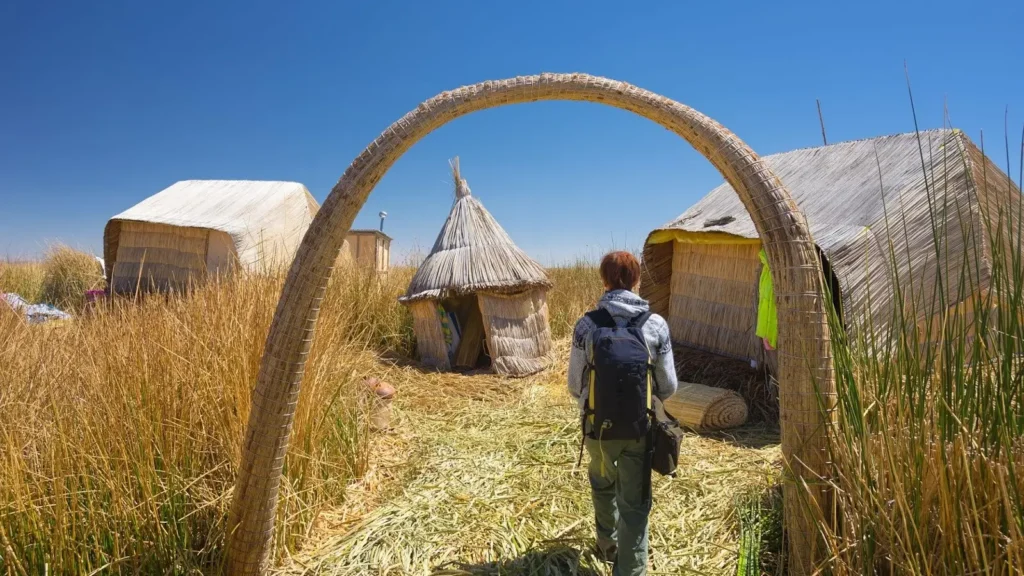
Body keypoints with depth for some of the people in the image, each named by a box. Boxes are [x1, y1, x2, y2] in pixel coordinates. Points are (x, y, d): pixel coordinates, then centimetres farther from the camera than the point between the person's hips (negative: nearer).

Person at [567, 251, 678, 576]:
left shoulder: (587, 324, -12)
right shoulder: (656, 325, -10)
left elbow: (575, 385, -4)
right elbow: (668, 387, -3)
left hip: (599, 426, 1)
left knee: (603, 485, 28)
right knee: (635, 503, 14)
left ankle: (608, 545, 48)